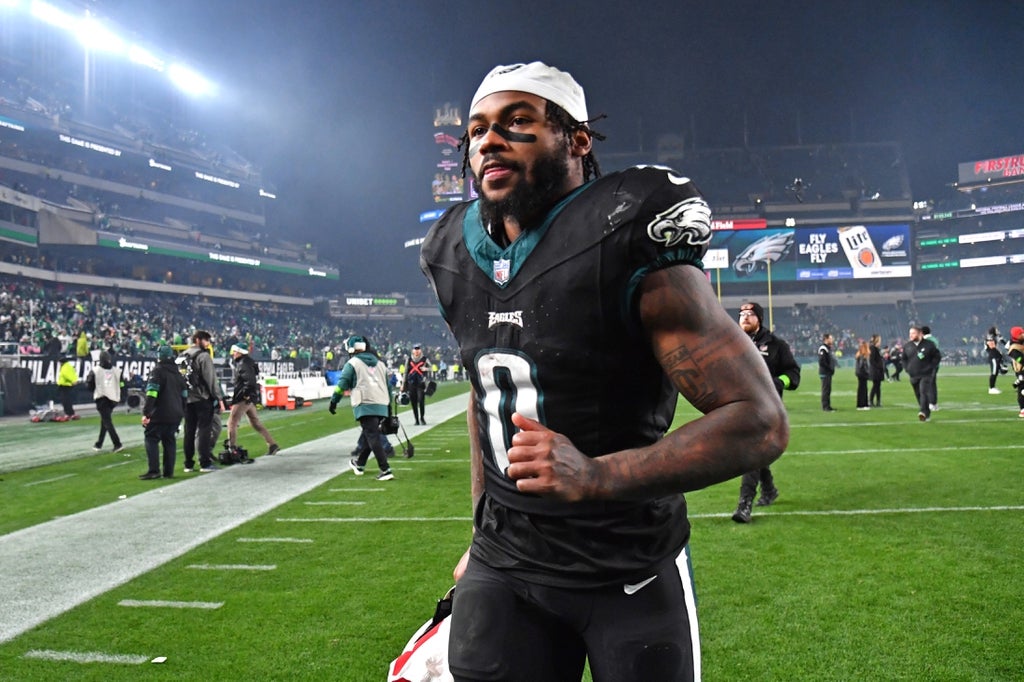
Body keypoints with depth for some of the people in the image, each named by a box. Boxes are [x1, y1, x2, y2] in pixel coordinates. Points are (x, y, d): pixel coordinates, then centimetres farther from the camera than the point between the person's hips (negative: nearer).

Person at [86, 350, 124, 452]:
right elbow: (122, 386, 3)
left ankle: (117, 444, -16)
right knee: (105, 421, 19)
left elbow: (90, 386, -1)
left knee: (107, 422, -5)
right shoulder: (117, 370, 2)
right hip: (113, 399, 4)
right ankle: (99, 444, 28)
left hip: (101, 399, -4)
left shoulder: (95, 371, -6)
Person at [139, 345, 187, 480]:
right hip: (176, 414, 7)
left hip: (160, 414, -7)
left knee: (151, 439, -1)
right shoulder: (178, 373, 16)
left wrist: (146, 413, -17)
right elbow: (184, 394, 19)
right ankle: (168, 471, 10)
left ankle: (154, 470, -10)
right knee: (169, 440, 11)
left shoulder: (157, 371, -7)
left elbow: (151, 394, -16)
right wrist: (181, 413, 24)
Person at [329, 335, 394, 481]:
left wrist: (333, 402, 4)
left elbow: (342, 384, -3)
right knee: (370, 435, 20)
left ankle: (385, 470, -19)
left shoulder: (352, 363, 3)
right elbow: (388, 385, 22)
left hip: (365, 405, -6)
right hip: (382, 406, 6)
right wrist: (389, 405, 28)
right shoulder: (380, 363, 20)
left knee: (373, 437, -10)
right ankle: (359, 464, 37)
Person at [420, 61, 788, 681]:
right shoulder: (456, 257, 1)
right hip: (504, 562, 5)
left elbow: (761, 422, -21)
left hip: (631, 572, -4)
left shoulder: (629, 244, -19)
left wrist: (595, 477, -33)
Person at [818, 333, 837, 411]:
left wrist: (832, 368, 11)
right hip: (825, 373, -10)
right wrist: (830, 368, -17)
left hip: (828, 373, 10)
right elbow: (821, 362, -22)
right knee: (826, 389, -7)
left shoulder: (828, 348, 17)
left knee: (828, 390, 13)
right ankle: (825, 406, -4)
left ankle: (828, 406, 19)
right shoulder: (823, 349, -15)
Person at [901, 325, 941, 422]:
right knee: (918, 395, 8)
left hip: (926, 375, -5)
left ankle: (924, 412, -30)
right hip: (913, 376, 5)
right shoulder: (907, 346, 8)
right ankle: (927, 414, 20)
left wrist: (930, 367, -6)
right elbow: (904, 359, 21)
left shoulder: (928, 344, -2)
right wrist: (907, 368, 8)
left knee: (924, 392, -21)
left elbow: (937, 356, 4)